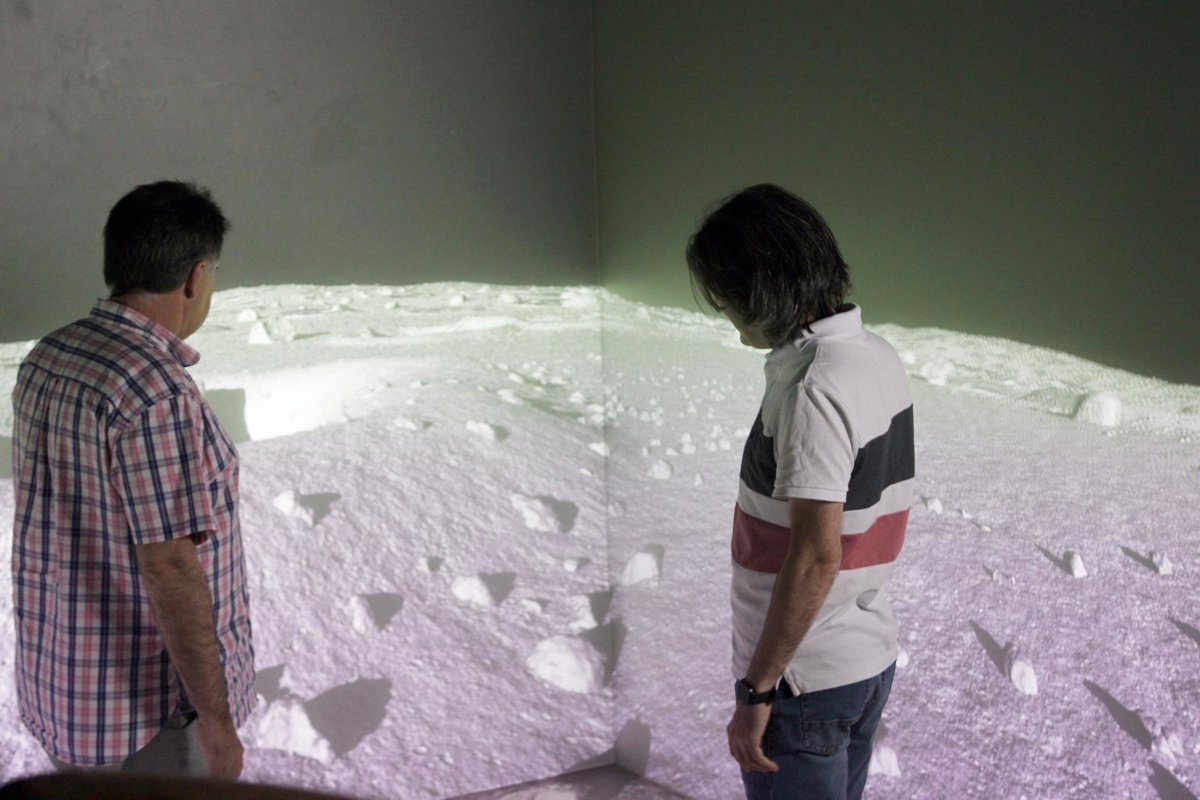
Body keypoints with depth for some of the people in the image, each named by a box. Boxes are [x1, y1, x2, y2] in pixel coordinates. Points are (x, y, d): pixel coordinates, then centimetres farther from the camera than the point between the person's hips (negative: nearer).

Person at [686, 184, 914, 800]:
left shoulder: (813, 391, -24)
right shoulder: (879, 357, 5)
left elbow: (816, 557, -28)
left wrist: (757, 690, -20)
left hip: (803, 679, -9)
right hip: (872, 657, 9)